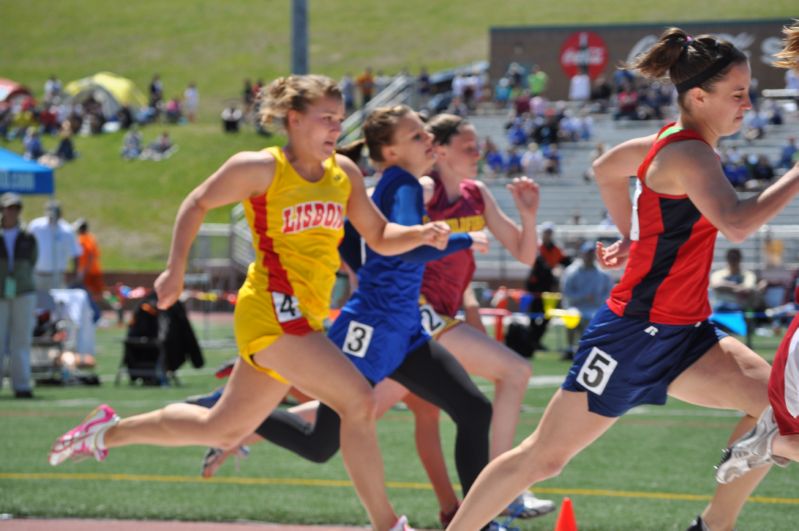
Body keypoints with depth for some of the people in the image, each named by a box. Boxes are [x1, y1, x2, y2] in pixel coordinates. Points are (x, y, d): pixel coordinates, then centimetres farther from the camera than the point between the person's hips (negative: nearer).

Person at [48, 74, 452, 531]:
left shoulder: (344, 173, 10)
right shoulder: (260, 168, -7)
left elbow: (380, 237, 15)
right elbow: (197, 204, 5)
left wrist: (423, 234, -4)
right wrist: (176, 269, -1)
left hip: (306, 318, 8)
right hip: (272, 310, -8)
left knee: (222, 430, 17)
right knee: (358, 398, -20)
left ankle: (110, 431, 36)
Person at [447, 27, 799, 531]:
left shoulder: (674, 140, 9)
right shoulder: (688, 154, -19)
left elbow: (606, 168, 27)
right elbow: (737, 222, -37)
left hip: (681, 336, 9)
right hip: (635, 332, -9)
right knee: (543, 457, -1)